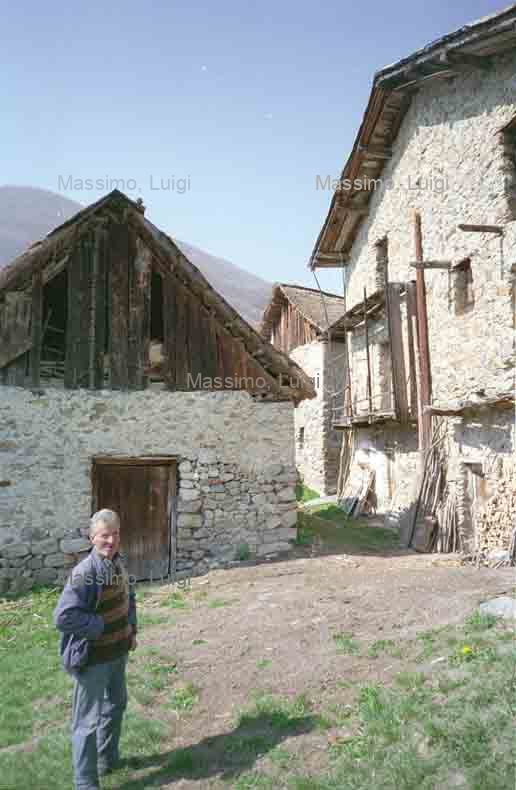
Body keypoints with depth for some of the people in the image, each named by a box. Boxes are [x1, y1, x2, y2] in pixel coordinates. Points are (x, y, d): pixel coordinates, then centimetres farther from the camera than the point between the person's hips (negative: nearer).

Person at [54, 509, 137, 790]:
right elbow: (63, 618, -31)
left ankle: (108, 759, 49)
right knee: (88, 721, 6)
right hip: (93, 659, -9)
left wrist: (131, 630, 7)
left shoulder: (118, 563, -2)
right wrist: (100, 626, -24)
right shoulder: (84, 573, -28)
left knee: (116, 705, 26)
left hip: (118, 653, 9)